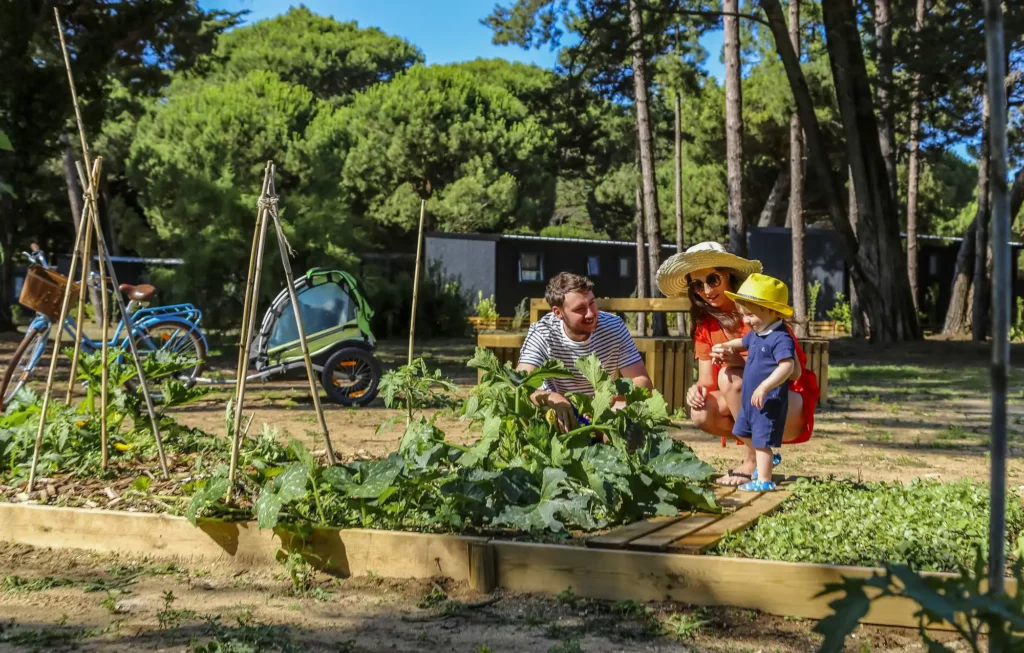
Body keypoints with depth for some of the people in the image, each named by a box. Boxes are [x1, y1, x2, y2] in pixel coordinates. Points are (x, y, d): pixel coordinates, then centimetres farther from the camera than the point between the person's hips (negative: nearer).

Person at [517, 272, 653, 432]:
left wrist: (614, 399, -37)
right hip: (558, 418, -1)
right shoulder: (541, 333, -18)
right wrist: (551, 398, -50)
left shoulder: (614, 327, -12)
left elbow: (642, 382, -14)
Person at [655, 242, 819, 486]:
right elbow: (707, 382, 2)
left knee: (730, 377, -30)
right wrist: (697, 390, -23)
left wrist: (741, 361, -36)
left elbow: (793, 370, -21)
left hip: (791, 409, -5)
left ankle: (754, 461, -18)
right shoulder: (704, 324, 3)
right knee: (701, 414, -24)